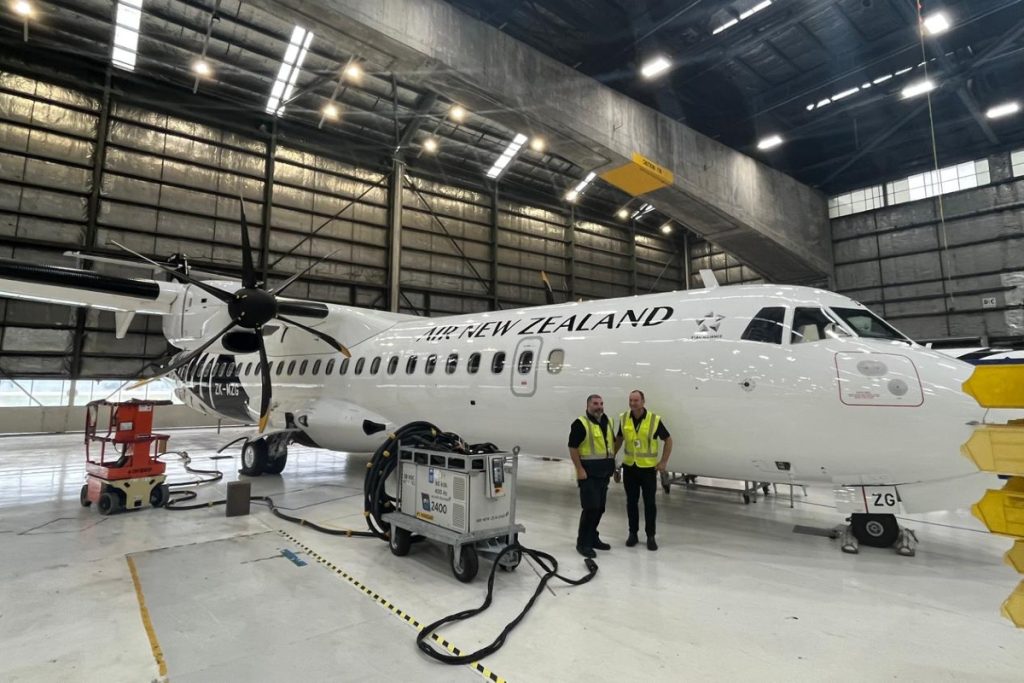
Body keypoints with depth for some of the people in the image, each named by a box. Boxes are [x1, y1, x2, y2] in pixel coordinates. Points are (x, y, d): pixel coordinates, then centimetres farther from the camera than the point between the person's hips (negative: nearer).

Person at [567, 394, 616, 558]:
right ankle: (583, 543, 3)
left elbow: (612, 442, 22)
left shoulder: (607, 422, 11)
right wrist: (580, 470, -19)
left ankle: (593, 538, 27)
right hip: (588, 473, -7)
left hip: (604, 473, 7)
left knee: (599, 508, 14)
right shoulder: (581, 423, -12)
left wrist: (612, 461, 15)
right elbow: (573, 447, -14)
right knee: (590, 507, -9)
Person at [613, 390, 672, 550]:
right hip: (629, 466, 3)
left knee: (649, 503, 6)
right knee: (631, 502, 11)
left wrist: (664, 462, -6)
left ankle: (651, 536, 19)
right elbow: (619, 438, 12)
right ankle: (633, 533, 24)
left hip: (648, 467, -3)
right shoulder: (624, 418, -3)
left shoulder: (655, 420, -14)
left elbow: (668, 440, -2)